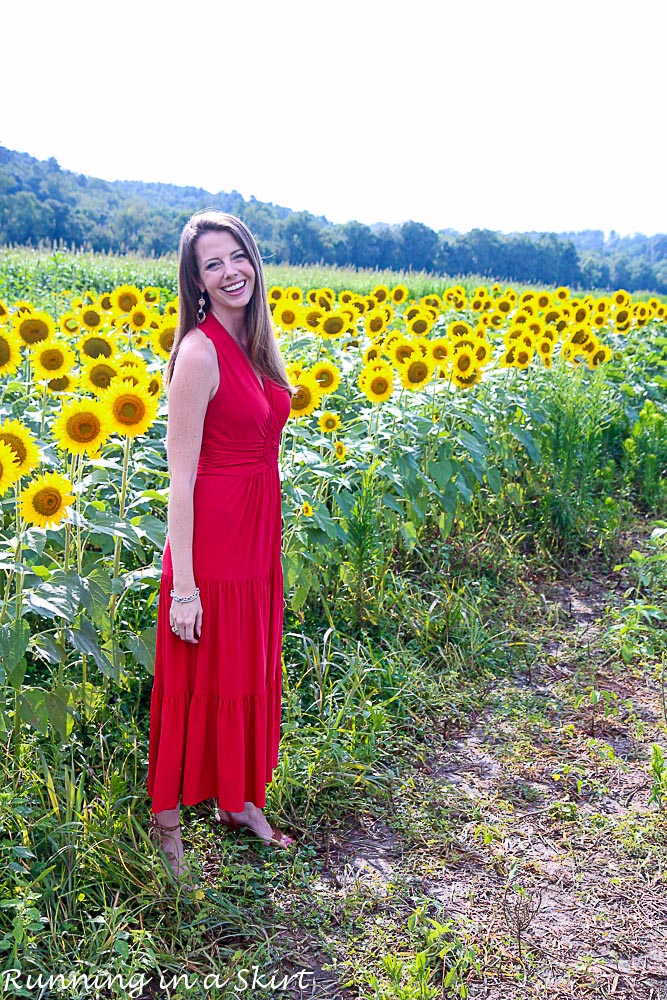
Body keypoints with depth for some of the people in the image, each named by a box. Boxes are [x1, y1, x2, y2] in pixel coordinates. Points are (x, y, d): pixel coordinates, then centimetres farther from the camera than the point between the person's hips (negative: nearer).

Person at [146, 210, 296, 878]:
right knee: (199, 683, 7)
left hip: (258, 537, 8)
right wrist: (182, 585, -19)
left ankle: (238, 800, 39)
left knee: (250, 672, 19)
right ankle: (167, 827, 27)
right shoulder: (199, 351, -18)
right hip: (211, 541, -8)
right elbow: (180, 477, -19)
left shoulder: (253, 343, 7)